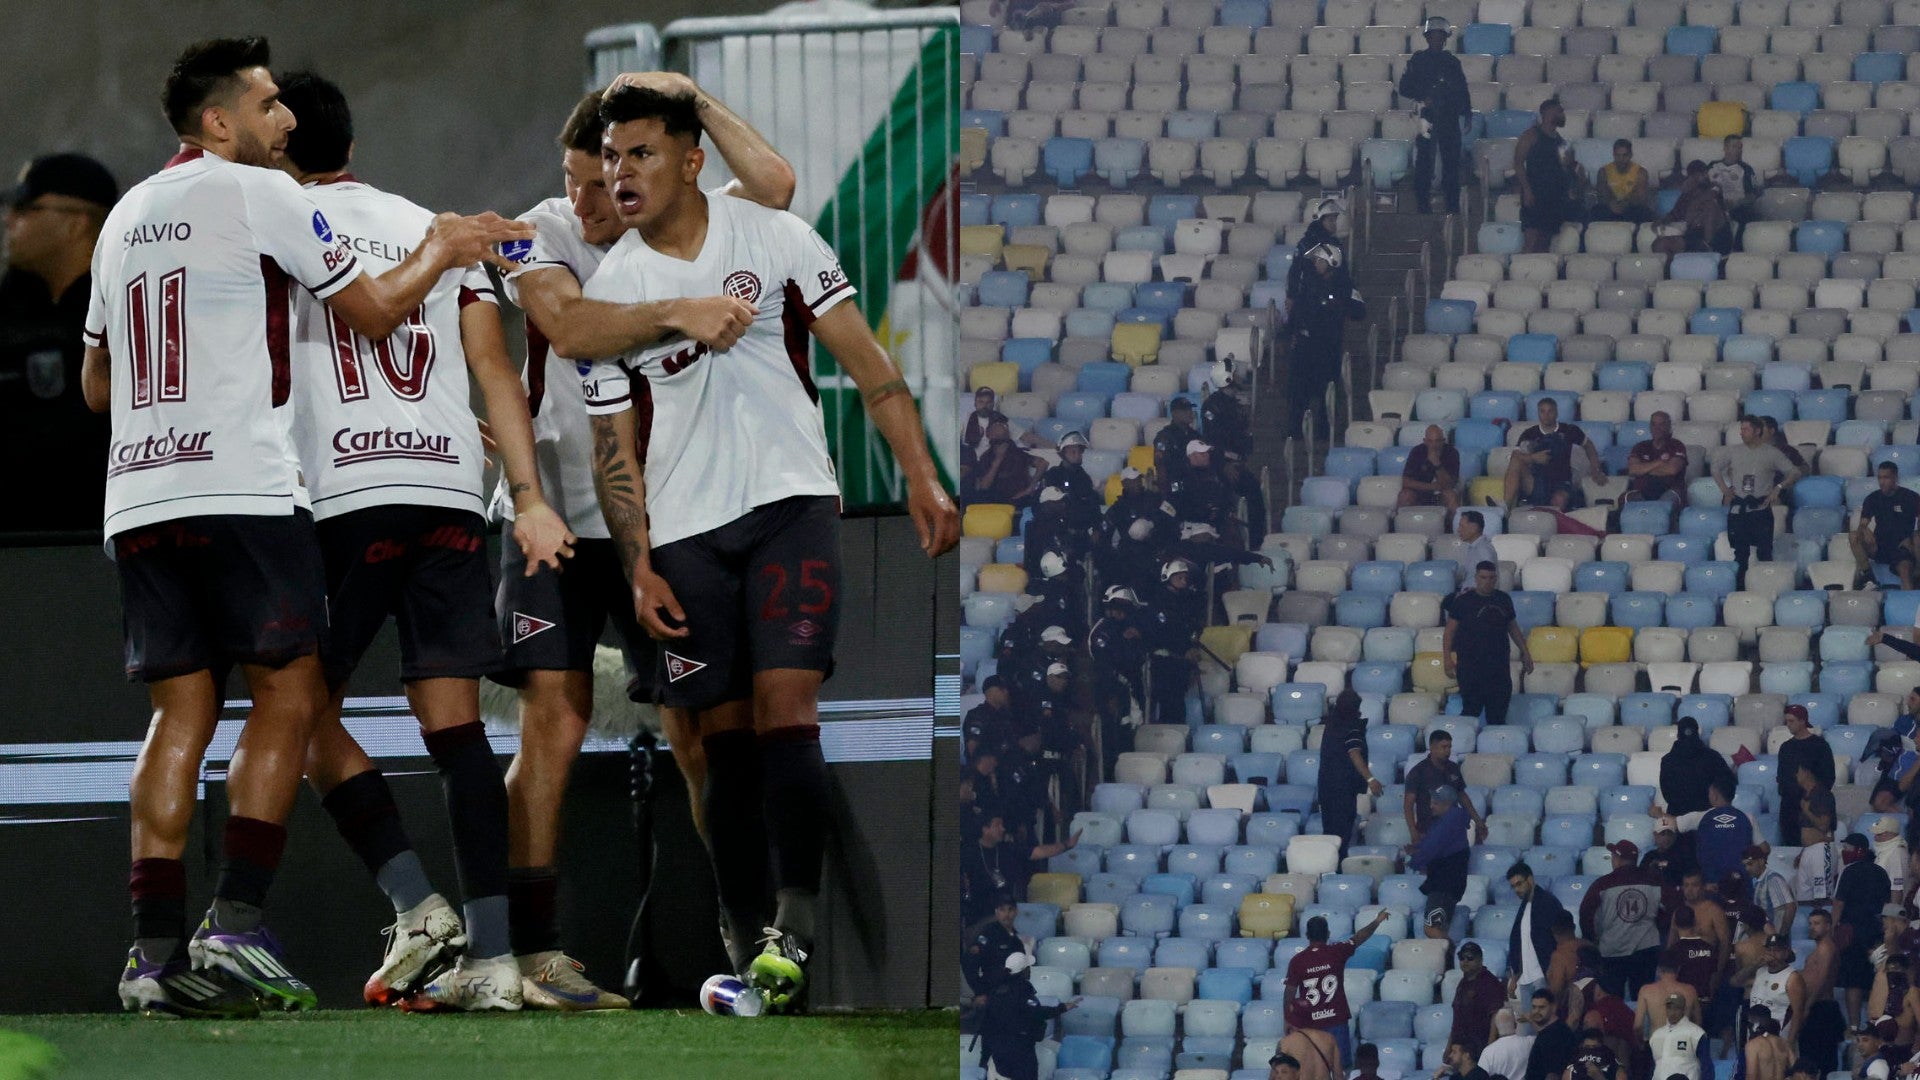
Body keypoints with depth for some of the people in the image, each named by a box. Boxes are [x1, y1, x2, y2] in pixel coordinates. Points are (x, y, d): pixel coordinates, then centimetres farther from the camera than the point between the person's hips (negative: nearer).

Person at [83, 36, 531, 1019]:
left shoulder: (126, 217, 20)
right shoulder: (262, 195, -1)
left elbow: (96, 385, 26)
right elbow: (375, 311, 4)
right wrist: (442, 249, 22)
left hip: (136, 497, 7)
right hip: (243, 487, -7)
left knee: (181, 712, 7)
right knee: (287, 696, 0)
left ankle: (156, 951, -2)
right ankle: (237, 924, -10)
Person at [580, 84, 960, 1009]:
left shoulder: (774, 239, -1)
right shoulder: (607, 291, 3)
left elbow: (865, 361, 3)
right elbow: (612, 444, 7)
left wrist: (920, 477, -3)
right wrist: (639, 568, 0)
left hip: (791, 499, -2)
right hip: (686, 529, 2)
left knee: (784, 705, -16)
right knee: (727, 735, -1)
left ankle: (797, 923, -18)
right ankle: (745, 944, 3)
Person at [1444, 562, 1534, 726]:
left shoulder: (1504, 600, 10)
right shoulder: (1463, 601, -2)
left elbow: (1512, 627, 22)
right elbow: (1450, 631, -1)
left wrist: (1525, 652, 19)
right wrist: (1447, 659, -9)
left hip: (1499, 665, 4)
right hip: (1471, 666, -4)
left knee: (1498, 714, 3)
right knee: (1472, 709, -7)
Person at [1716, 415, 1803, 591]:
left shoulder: (1771, 454, 1)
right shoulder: (1732, 452, 10)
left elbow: (1794, 473, 4)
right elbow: (1716, 470, 25)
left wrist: (1779, 487, -9)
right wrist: (1725, 489, 12)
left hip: (1761, 508, -3)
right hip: (1738, 508, 3)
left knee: (1765, 551, -8)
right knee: (1740, 554, 4)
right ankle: (1739, 588, 9)